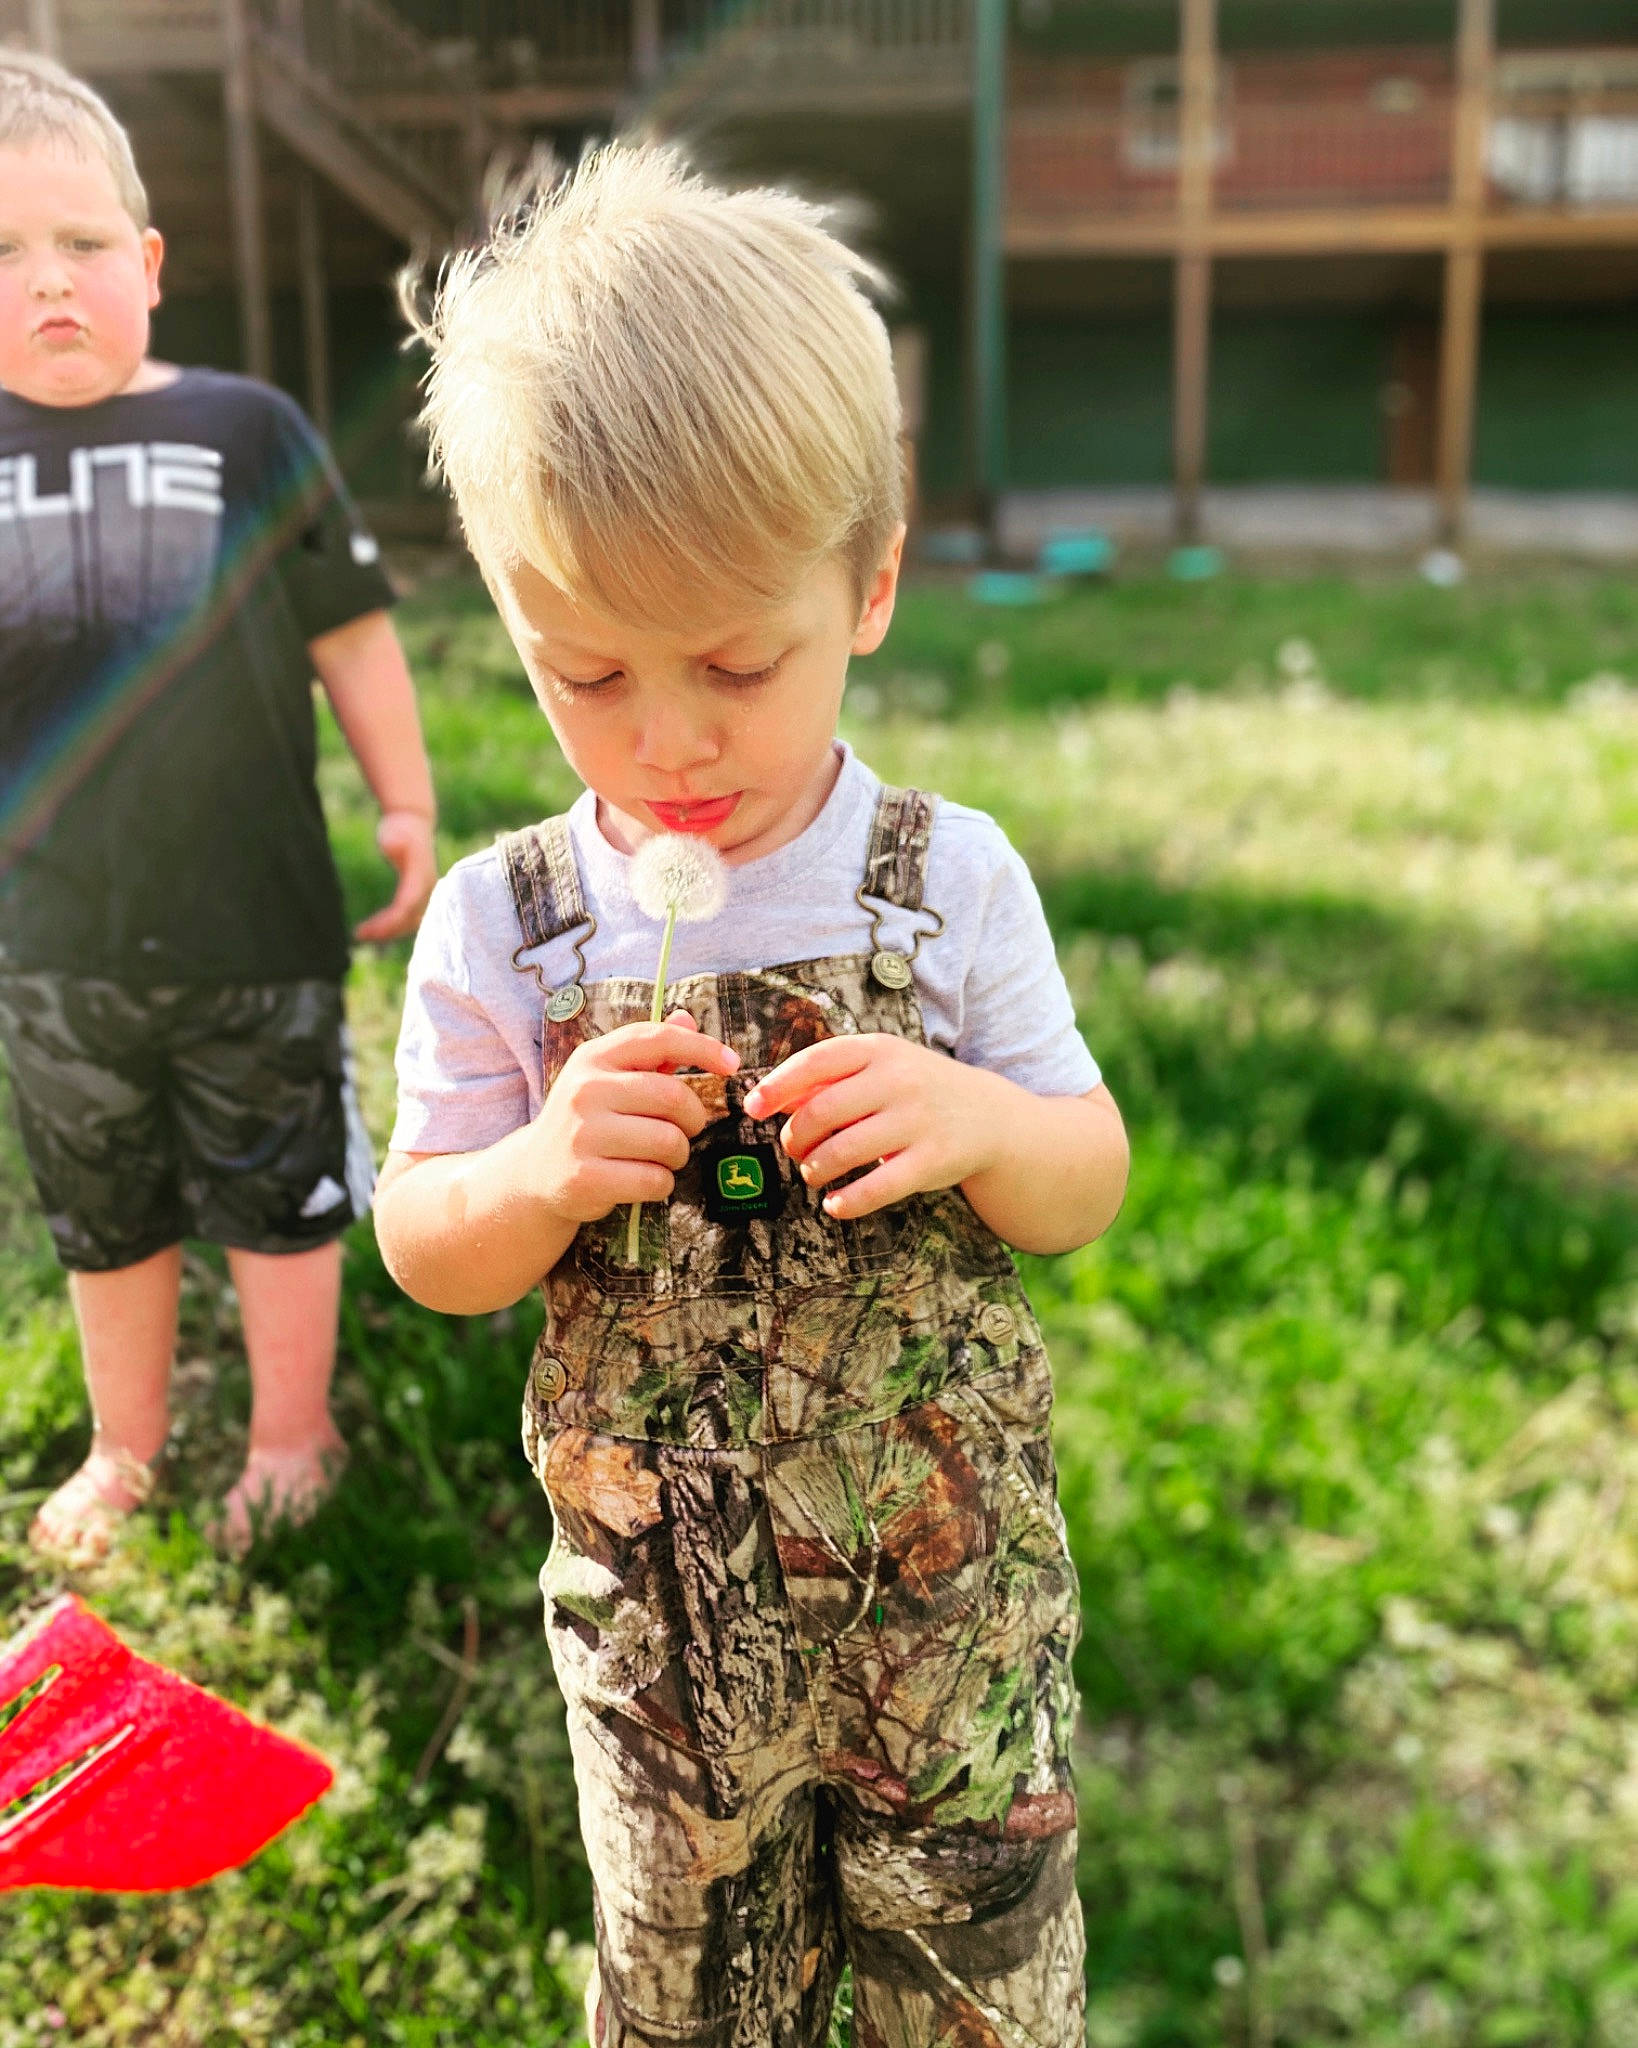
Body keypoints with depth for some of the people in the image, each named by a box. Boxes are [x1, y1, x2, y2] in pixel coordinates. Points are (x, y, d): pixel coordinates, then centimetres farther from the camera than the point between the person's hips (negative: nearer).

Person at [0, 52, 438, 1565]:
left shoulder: (247, 431, -6)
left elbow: (349, 637, 1)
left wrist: (409, 806, 2)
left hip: (256, 929, -2)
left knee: (280, 1200, 13)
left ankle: (292, 1434, 36)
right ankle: (125, 1447, 42)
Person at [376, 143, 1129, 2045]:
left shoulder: (952, 879, -11)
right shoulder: (499, 925, -11)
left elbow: (1087, 1184, -4)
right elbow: (422, 1249, -4)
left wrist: (979, 1128, -27)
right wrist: (545, 1174, -26)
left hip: (956, 1595, 0)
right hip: (657, 1615, 1)